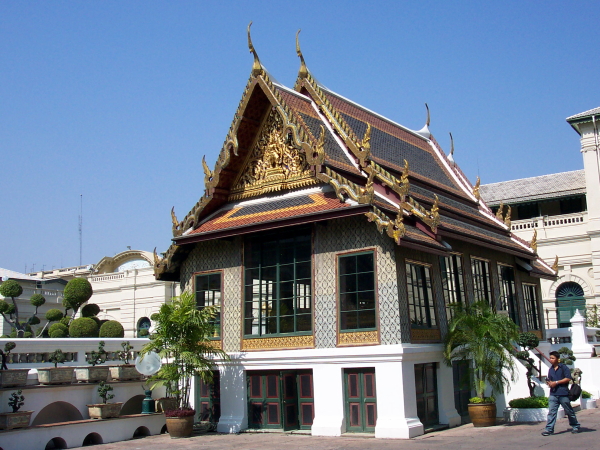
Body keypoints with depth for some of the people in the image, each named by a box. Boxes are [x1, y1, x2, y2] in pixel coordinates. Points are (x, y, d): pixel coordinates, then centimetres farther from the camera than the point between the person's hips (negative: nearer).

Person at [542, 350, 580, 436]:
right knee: (551, 412, -5)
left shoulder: (564, 367, -4)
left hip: (563, 394, -5)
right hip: (553, 394, 5)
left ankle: (576, 427, 26)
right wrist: (549, 383, 3)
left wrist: (556, 382, -15)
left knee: (569, 411, 9)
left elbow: (568, 378, -14)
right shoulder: (550, 370, 16)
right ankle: (549, 429, -7)